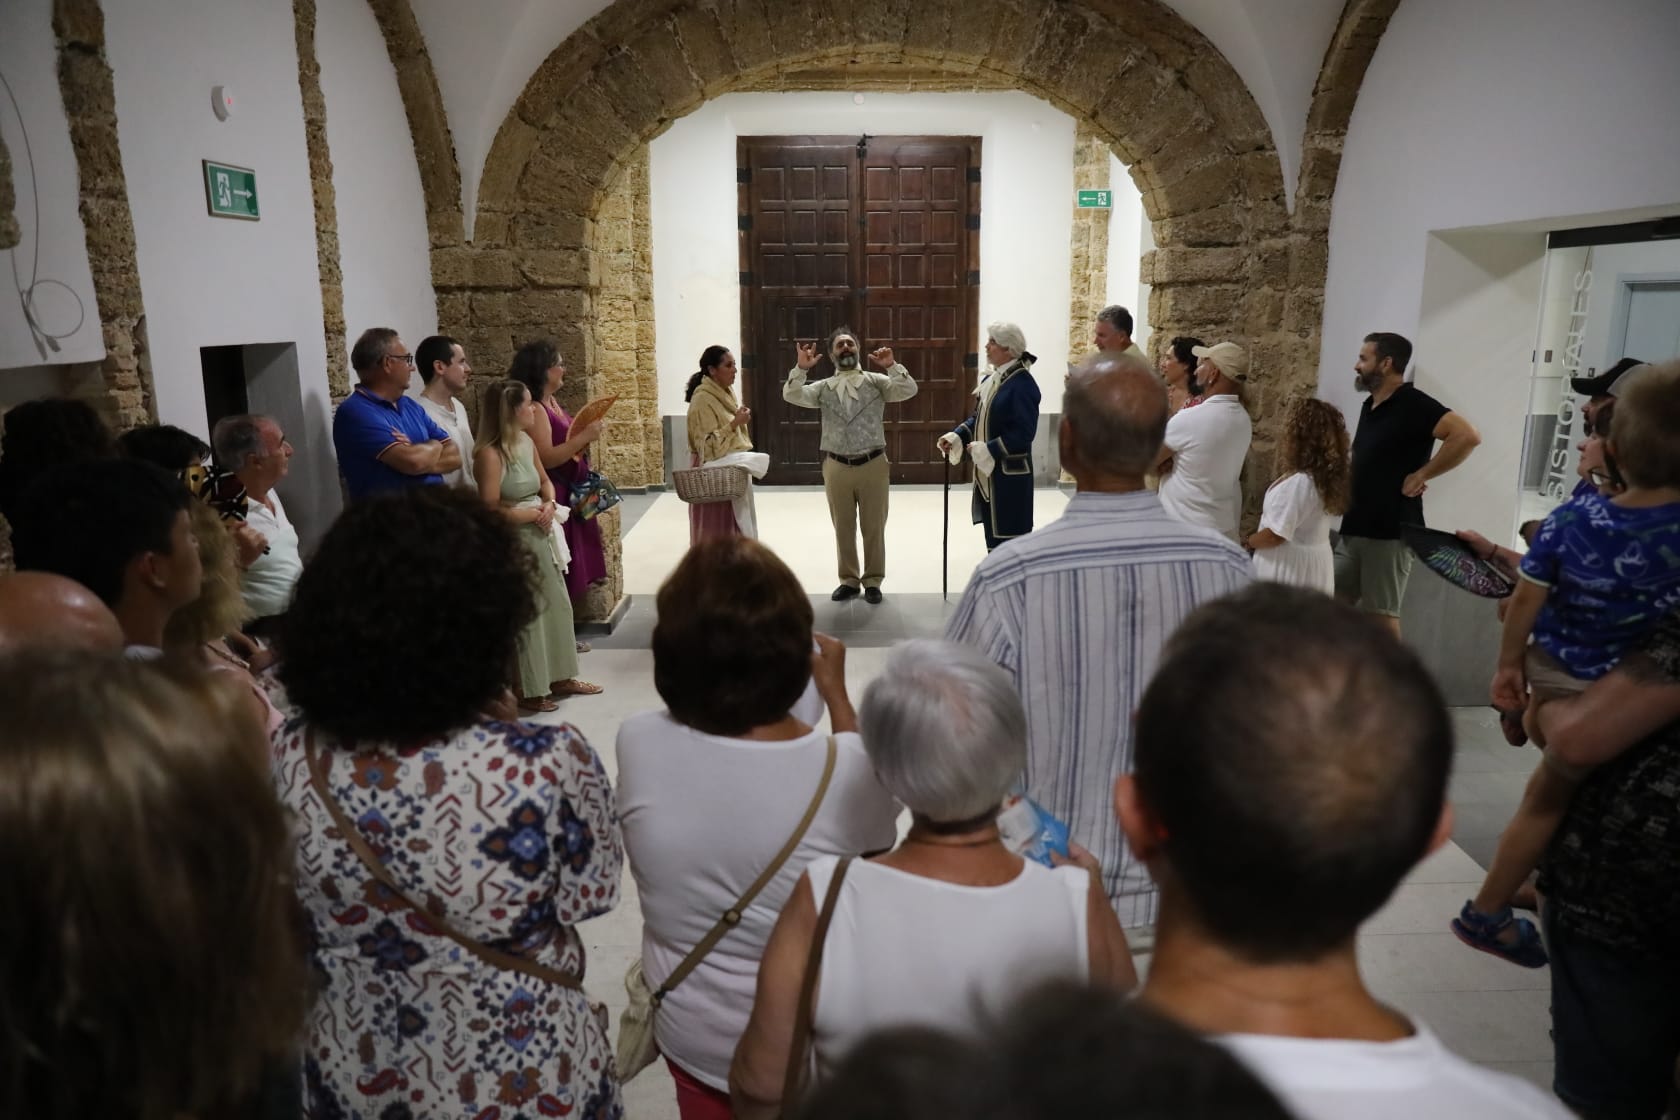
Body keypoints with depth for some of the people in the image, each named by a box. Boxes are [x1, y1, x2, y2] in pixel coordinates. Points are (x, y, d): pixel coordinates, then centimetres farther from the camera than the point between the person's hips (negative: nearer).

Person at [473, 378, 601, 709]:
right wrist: (534, 513, -13)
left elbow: (544, 481, 19)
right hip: (513, 543, -9)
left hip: (540, 538, 9)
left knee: (558, 606, 15)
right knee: (525, 615, 1)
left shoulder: (527, 442, 6)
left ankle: (559, 677, 30)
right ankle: (526, 690, 15)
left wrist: (549, 504, -2)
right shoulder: (490, 454, -19)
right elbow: (491, 511, -21)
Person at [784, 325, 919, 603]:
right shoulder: (823, 388, 5)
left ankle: (873, 581, 20)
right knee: (843, 528, 11)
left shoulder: (876, 381, 1)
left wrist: (891, 366, -24)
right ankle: (849, 580, 24)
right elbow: (791, 396, -7)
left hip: (873, 465, -1)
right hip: (837, 467, 2)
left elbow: (909, 390, -12)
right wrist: (801, 368, -21)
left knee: (874, 527, 7)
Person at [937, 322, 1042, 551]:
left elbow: (1024, 433, -22)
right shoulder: (990, 379, 11)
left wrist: (989, 449, -23)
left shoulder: (1022, 383, -17)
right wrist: (957, 436, 2)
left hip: (1010, 474, -9)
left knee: (1009, 538, -3)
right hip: (987, 472, 9)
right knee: (993, 534, 17)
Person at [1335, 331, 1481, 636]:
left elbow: (1467, 436, -24)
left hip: (1390, 531, -9)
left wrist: (1421, 475, -19)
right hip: (1355, 528, 9)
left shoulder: (1412, 404, -12)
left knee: (1382, 615, -2)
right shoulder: (1370, 405, 14)